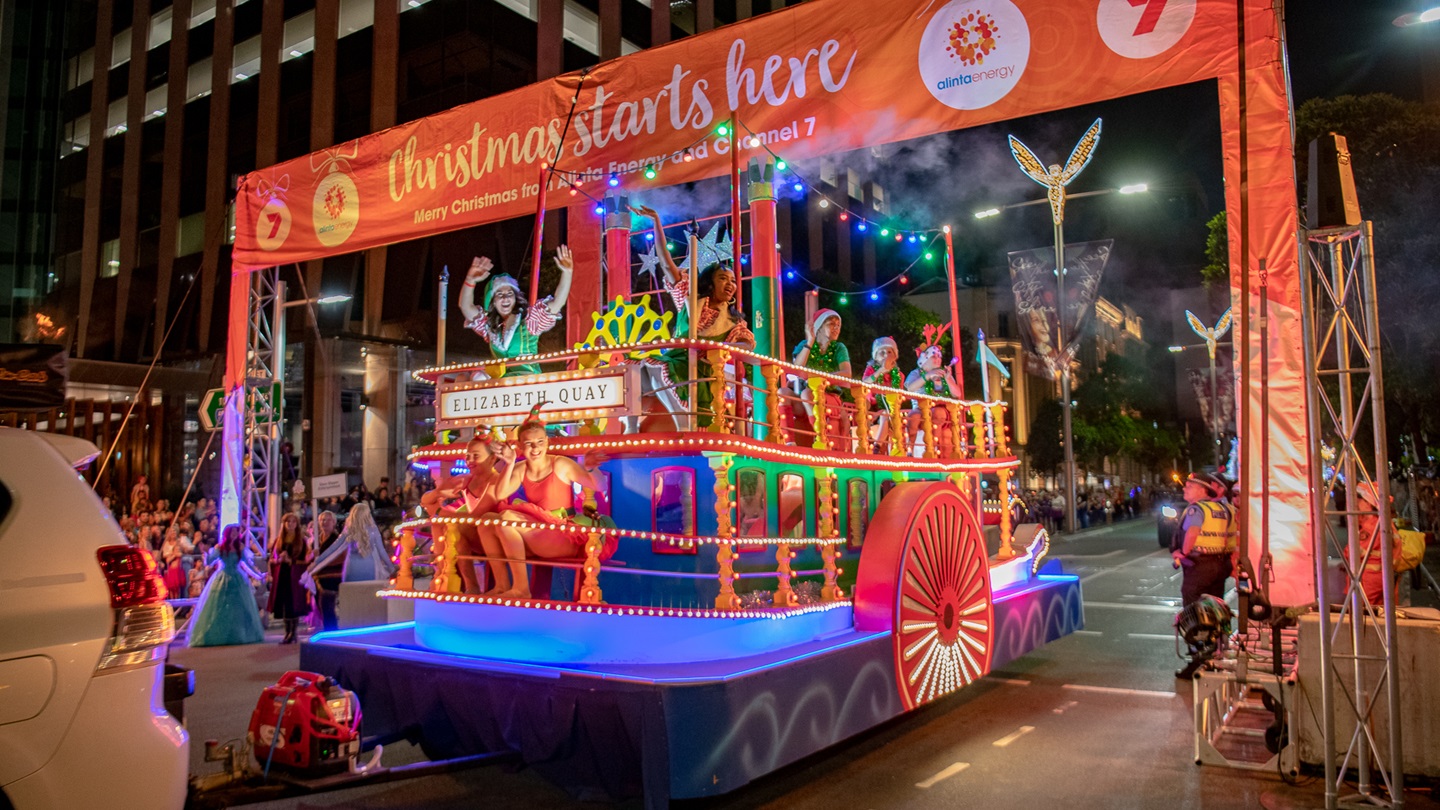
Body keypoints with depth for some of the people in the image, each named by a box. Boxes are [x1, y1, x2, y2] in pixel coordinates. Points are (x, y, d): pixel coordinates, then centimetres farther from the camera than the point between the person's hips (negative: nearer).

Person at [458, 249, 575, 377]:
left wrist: (566, 273, -18)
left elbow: (557, 303, -6)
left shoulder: (529, 318, 6)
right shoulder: (490, 325, 15)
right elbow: (466, 307, 5)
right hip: (499, 381, 3)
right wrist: (470, 280, -11)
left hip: (529, 379, -3)